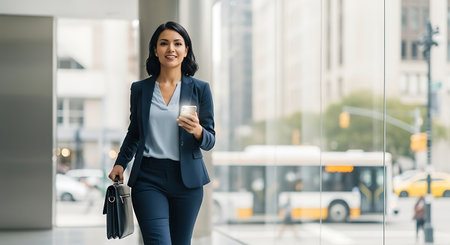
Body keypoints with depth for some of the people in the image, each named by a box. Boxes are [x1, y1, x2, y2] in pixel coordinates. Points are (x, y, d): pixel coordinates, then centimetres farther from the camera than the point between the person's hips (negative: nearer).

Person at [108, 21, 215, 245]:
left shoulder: (200, 89, 3)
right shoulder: (140, 89, 8)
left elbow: (210, 141, 4)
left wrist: (197, 131, -17)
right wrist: (120, 163, 10)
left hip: (186, 179, 0)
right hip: (148, 178, 0)